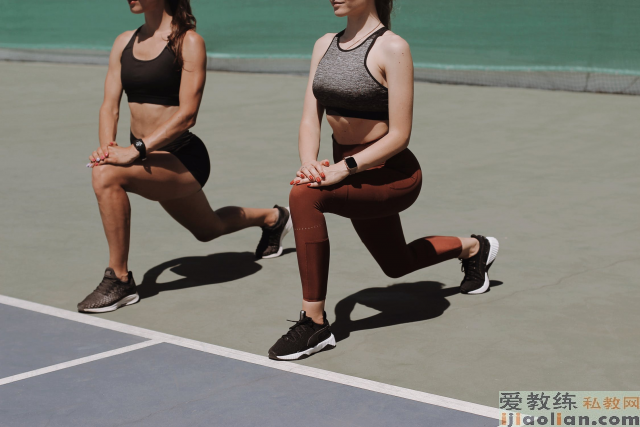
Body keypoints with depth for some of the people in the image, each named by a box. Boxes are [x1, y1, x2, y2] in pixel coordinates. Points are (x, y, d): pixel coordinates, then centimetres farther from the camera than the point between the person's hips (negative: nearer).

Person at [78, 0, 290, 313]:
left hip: (182, 157, -8)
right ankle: (273, 218, 57)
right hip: (150, 160, 8)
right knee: (208, 229, 28)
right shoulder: (124, 43, 7)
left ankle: (120, 281, -19)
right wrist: (107, 147, -18)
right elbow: (110, 106, 3)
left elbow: (187, 114, -21)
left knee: (106, 174, -31)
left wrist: (136, 150, -30)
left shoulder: (189, 42, -13)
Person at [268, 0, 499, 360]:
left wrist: (345, 167, -30)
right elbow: (311, 118, -1)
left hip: (393, 174, -8)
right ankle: (473, 247, 56)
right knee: (397, 264, 27)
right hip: (356, 177, 8)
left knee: (305, 195, -32)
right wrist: (309, 164, -20)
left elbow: (399, 136, -20)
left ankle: (315, 324, -23)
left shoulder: (392, 49, -17)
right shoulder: (325, 46, 4)